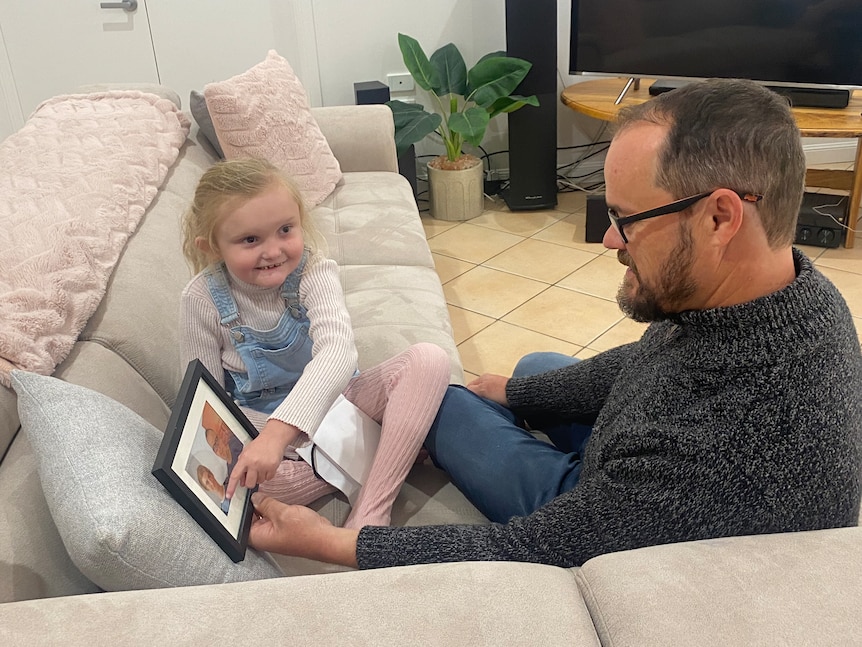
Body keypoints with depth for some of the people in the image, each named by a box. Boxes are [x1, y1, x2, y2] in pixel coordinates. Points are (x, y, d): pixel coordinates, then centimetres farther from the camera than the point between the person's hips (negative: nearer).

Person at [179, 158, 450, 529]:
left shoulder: (314, 272, -20)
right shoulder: (203, 300, -16)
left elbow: (338, 351, -38)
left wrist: (277, 431, -51)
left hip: (329, 400, 1)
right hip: (258, 421, 0)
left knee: (429, 360, -23)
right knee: (240, 479, -35)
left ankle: (370, 513, -30)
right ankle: (399, 448, -21)